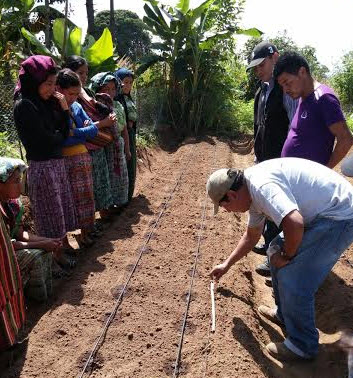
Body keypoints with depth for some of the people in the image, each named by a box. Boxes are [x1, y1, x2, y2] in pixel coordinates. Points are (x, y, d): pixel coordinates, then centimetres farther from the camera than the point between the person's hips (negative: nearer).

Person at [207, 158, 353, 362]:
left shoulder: (261, 185, -24)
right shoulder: (253, 191, 9)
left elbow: (294, 223, -38)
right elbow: (251, 236, 24)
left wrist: (287, 256, -16)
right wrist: (227, 265, 34)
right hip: (321, 213, 10)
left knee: (292, 278, -9)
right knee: (276, 251, 17)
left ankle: (303, 345, 14)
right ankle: (284, 313, 34)